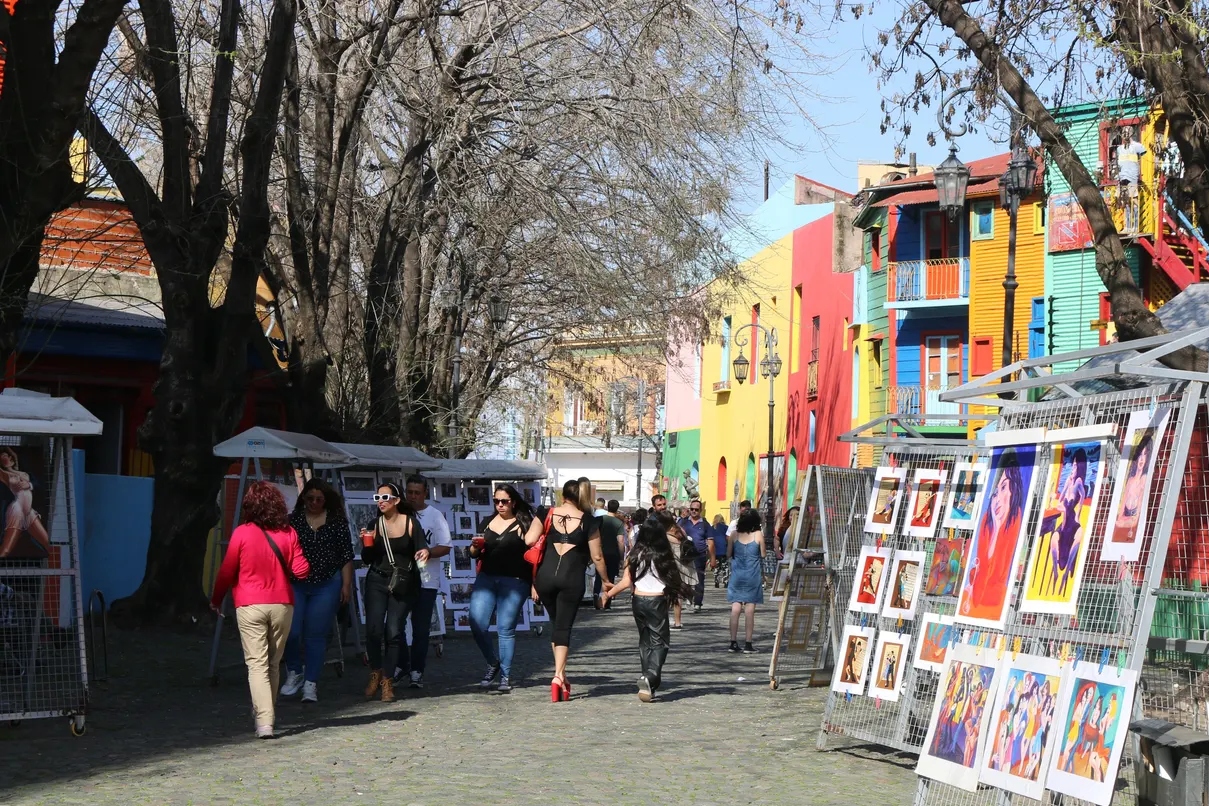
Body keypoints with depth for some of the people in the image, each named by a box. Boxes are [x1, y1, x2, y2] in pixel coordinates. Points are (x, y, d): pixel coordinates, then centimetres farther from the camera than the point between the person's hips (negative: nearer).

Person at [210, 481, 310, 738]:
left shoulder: (242, 533, -8)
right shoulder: (288, 534, -2)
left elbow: (227, 571, -2)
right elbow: (301, 571, -3)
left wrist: (216, 599, 12)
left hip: (250, 606, -3)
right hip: (282, 605, 3)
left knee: (257, 663, -3)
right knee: (273, 663, 16)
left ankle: (264, 722, -14)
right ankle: (267, 715, 24)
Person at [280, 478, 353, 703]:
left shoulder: (337, 522, 2)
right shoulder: (293, 521, 4)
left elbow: (346, 555, 4)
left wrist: (346, 584, -1)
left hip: (326, 586, -1)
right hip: (295, 585, 1)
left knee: (316, 635, 2)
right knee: (291, 631, -7)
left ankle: (311, 683, 10)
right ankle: (294, 672, 19)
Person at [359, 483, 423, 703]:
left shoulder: (410, 523, -1)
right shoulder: (374, 526, 5)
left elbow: (420, 551, 0)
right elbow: (366, 560, 8)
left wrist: (424, 552, -22)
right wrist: (366, 544, -11)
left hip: (404, 585, -1)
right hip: (377, 583, 1)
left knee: (393, 632, -5)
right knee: (373, 630, -11)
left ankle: (387, 681, 6)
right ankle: (375, 674, 10)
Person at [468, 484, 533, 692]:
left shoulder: (523, 525, 1)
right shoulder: (487, 523, 15)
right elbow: (475, 553, 22)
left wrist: (534, 583, -13)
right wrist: (475, 546, 0)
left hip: (514, 582, -4)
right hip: (486, 579, 4)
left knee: (506, 629, -2)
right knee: (477, 624, -7)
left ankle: (506, 675, 9)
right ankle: (493, 663, 15)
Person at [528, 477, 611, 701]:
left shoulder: (547, 514, 3)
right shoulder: (588, 521, 1)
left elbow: (529, 540, -6)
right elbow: (597, 557, 3)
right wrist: (605, 580, 17)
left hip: (545, 576, 2)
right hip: (572, 579, -2)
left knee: (555, 622, 19)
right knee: (564, 626, 2)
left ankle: (561, 674, 22)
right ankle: (559, 675, -13)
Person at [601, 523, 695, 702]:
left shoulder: (635, 557, 0)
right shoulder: (664, 557, -3)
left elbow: (626, 582, -2)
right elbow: (673, 579, -4)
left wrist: (608, 594, 8)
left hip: (638, 600, 3)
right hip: (657, 601, -3)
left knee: (645, 640, 16)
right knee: (659, 641, 0)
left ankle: (649, 681, 15)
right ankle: (651, 677, -23)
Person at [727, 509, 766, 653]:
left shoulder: (734, 535, -1)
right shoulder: (758, 535, -7)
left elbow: (728, 555, 6)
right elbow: (763, 555, -3)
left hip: (737, 575, 2)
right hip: (753, 575, -2)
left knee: (735, 608, 5)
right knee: (750, 609, 2)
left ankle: (733, 642, 3)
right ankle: (748, 644, 1)